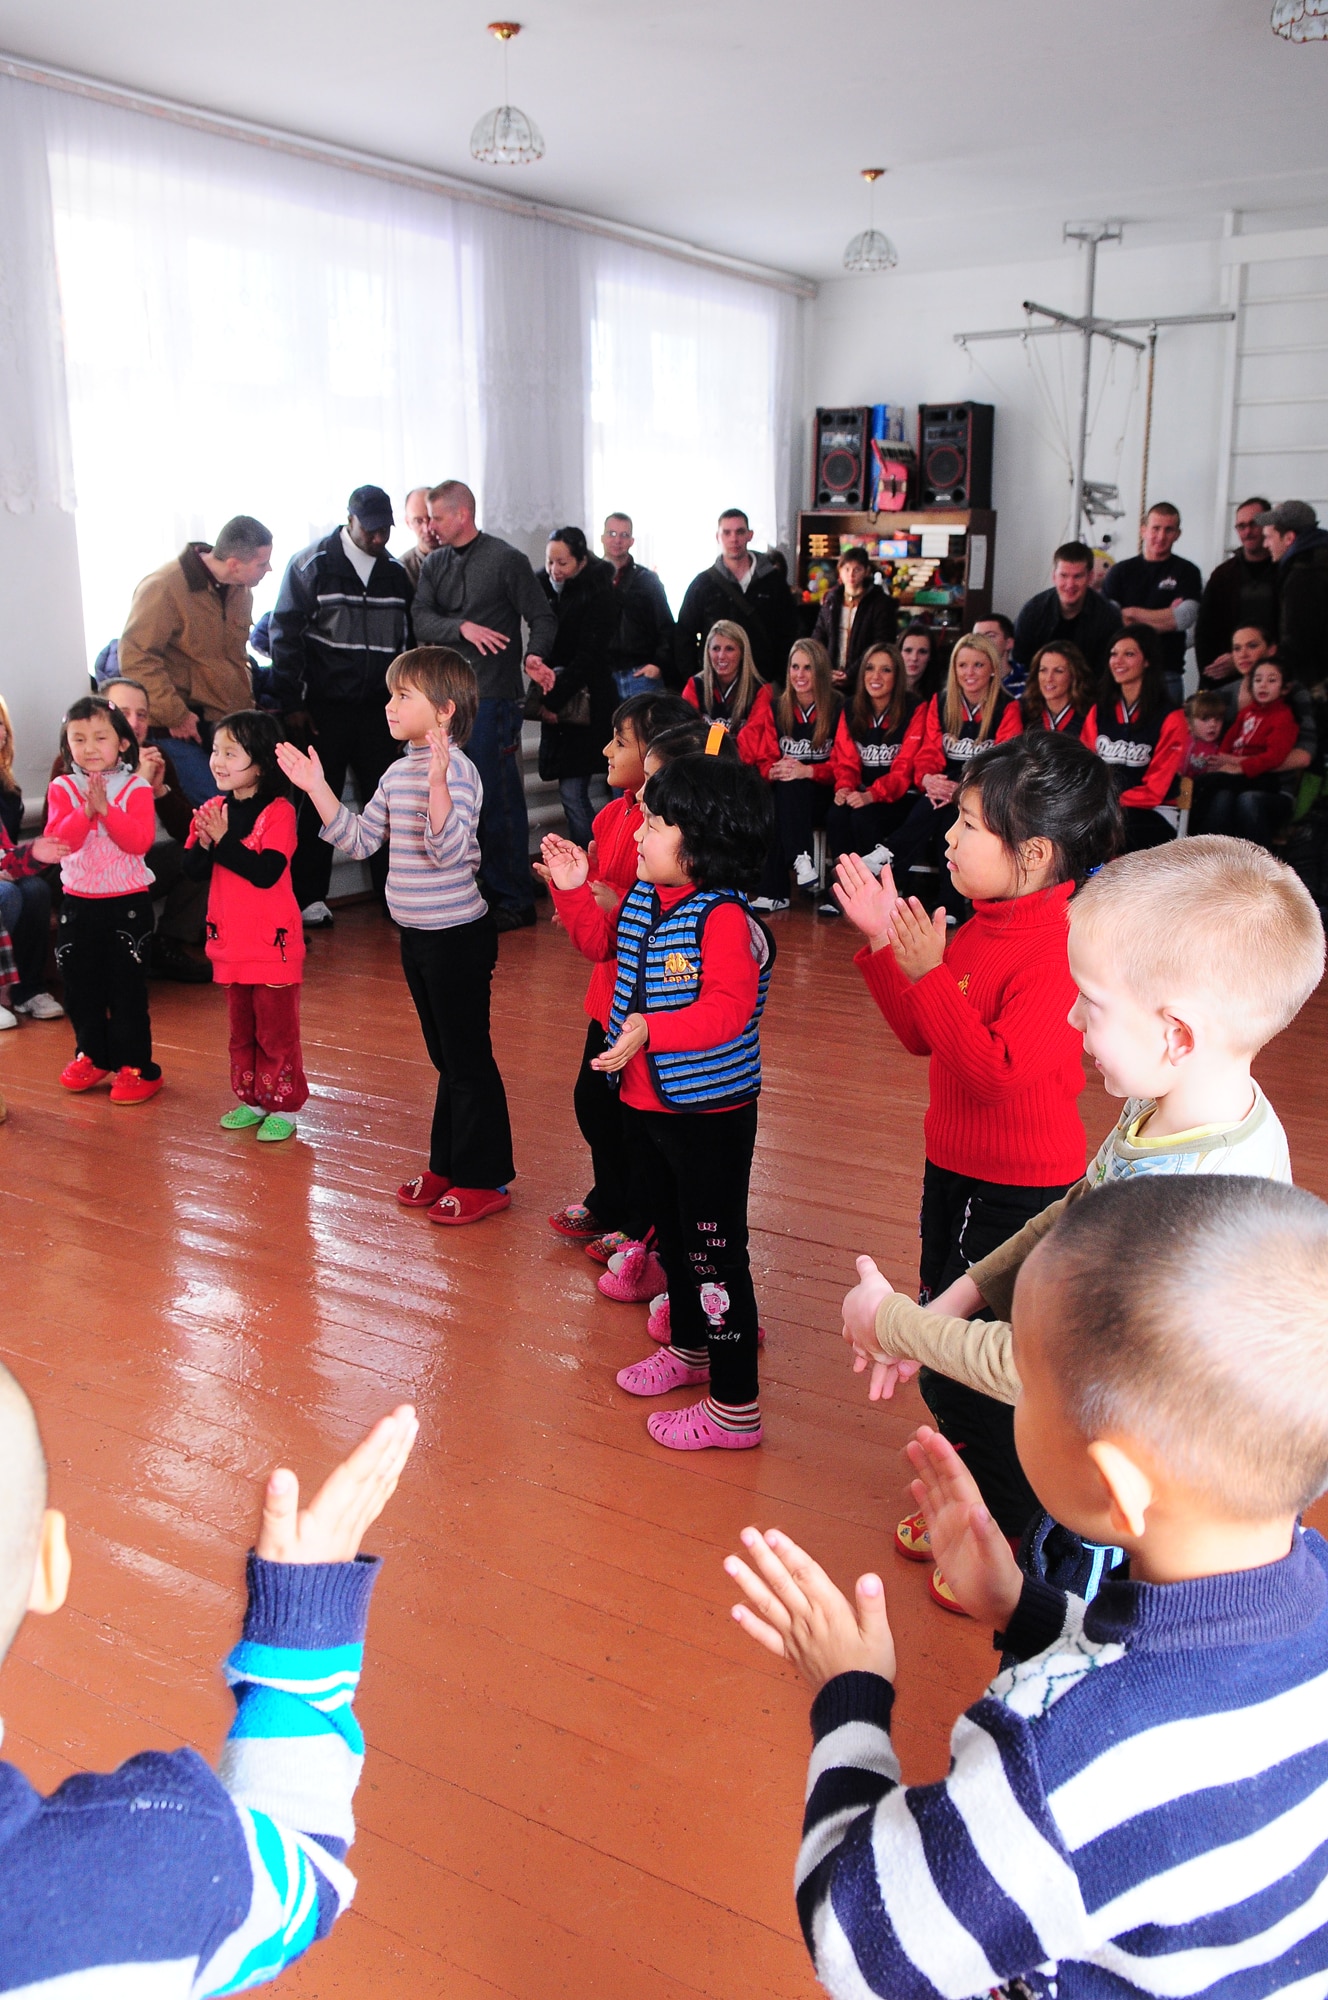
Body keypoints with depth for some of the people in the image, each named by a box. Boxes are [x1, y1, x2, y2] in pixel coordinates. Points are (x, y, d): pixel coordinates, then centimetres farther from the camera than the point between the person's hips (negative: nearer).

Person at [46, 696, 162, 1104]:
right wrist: (86, 810, -24)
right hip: (78, 902, 4)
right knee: (80, 986, 13)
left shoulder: (135, 788, -5)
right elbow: (57, 839, -12)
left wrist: (105, 808, -26)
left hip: (127, 903, -3)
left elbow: (140, 841, -18)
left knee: (127, 988, 0)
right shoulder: (63, 788, 1)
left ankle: (136, 1066, 9)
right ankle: (91, 1056, 30)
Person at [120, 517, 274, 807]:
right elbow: (136, 658, -18)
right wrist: (174, 716, -19)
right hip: (181, 729, -7)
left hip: (226, 721, 7)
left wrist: (246, 703, 14)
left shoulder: (241, 589, 8)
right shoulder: (163, 588, -16)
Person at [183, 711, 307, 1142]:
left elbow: (266, 872, -24)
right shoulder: (214, 809, 4)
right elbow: (194, 872, 2)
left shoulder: (278, 811, -14)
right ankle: (251, 1099, 30)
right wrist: (204, 844, -17)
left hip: (272, 943, -6)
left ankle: (282, 1106, 13)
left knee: (276, 1028, 3)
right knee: (241, 1028, 17)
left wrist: (223, 839, -25)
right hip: (230, 941, 7)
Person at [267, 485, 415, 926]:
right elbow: (284, 634, -4)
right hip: (324, 708, -3)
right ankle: (309, 898, 10)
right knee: (319, 804, 2)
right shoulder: (311, 565, -3)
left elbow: (407, 641, 17)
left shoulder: (395, 573, 10)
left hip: (377, 709, 4)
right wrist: (291, 703, -9)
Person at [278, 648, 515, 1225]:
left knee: (469, 1060, 2)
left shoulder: (456, 770, -18)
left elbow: (448, 850, -30)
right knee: (446, 1058, 19)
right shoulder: (399, 772, 9)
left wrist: (437, 781, -39)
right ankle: (447, 1166, 32)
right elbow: (358, 840, 13)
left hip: (456, 935, -9)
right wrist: (316, 788, 8)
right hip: (417, 935, 9)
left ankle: (485, 1179, 13)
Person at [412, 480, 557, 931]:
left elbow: (543, 617, -2)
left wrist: (534, 654, -21)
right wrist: (463, 628, -16)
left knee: (499, 799, -4)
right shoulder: (434, 564, 14)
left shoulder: (506, 559, -2)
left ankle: (515, 900, 5)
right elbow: (422, 621, 1)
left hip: (493, 696, -6)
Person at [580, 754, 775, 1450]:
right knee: (672, 1237, 25)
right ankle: (689, 1348, 46)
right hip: (646, 1102, 9)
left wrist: (650, 1031, -37)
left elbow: (727, 1010, -31)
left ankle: (735, 1408, 10)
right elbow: (606, 941, 22)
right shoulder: (643, 896, 5)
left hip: (709, 1112, -9)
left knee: (714, 1255, -1)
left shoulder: (725, 919, -23)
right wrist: (574, 890, 13)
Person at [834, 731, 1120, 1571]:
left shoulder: (1060, 951, -25)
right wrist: (884, 941, 0)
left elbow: (996, 1071, -31)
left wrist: (930, 973, -32)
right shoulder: (986, 925, 4)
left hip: (1022, 1195, -9)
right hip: (957, 1171, 9)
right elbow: (923, 1036, 9)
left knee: (969, 1373, 2)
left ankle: (1014, 1542, 23)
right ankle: (971, 1504, 43)